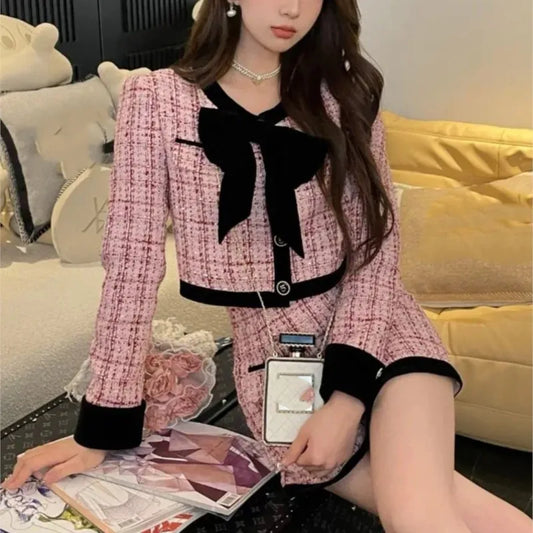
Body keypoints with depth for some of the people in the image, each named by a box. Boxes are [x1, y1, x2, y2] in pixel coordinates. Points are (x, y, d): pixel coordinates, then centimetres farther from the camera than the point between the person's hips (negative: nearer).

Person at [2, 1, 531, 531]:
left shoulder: (342, 92, 1)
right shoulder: (156, 100, -6)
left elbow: (375, 244, -4)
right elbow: (132, 262, -6)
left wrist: (347, 394, -16)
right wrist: (101, 426, -7)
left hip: (374, 329, 1)